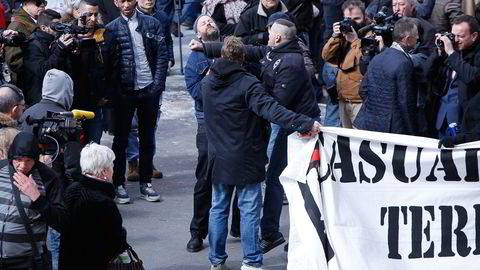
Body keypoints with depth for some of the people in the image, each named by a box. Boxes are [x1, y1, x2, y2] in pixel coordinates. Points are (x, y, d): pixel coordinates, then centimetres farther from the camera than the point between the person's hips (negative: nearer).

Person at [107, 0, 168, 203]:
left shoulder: (152, 24, 3)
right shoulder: (111, 29, -1)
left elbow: (162, 55, 2)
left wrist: (158, 84, -6)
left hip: (149, 89, 2)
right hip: (124, 92, -1)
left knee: (147, 138, 10)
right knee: (121, 139, 4)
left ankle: (146, 182, 18)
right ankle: (119, 184, 11)